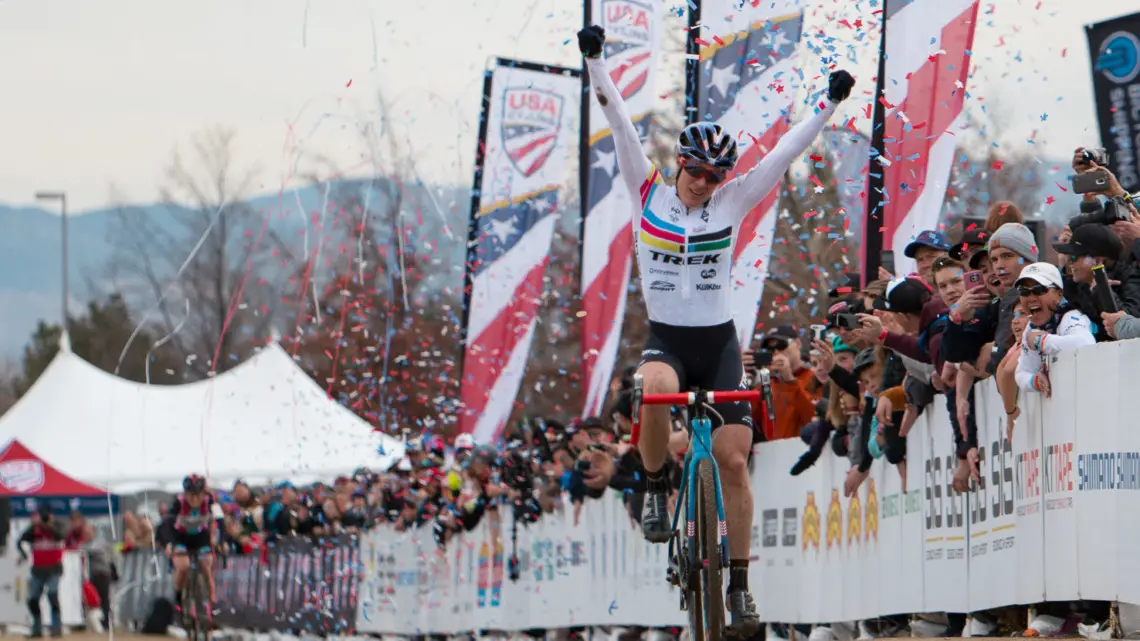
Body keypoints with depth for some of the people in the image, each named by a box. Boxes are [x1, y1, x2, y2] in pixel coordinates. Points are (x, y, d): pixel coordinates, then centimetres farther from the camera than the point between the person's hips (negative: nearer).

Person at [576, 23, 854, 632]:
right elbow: (620, 124, -6)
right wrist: (595, 61, -12)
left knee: (733, 459, -7)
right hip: (666, 337, -1)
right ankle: (656, 488, -10)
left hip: (719, 342, 1)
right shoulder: (649, 195, 0)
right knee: (656, 391, -37)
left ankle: (739, 583, 3)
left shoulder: (733, 202, 1)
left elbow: (787, 151, 0)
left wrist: (829, 105, -6)